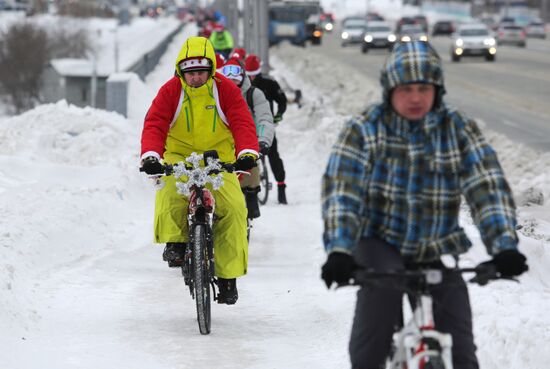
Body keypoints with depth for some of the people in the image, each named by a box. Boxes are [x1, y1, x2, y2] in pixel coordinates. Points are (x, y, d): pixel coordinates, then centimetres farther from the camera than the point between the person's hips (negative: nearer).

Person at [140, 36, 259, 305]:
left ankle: (228, 275, -11)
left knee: (233, 207, -20)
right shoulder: (170, 91, -7)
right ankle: (175, 241, -14)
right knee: (170, 192, -35)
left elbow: (243, 123, -16)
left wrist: (247, 153, -35)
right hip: (179, 154, 0)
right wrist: (150, 156, -33)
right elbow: (154, 124, -15)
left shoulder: (226, 90, -8)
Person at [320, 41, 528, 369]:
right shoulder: (364, 130, -7)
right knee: (384, 281, -35)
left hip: (434, 254, 2)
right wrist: (339, 251, -32)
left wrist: (505, 246, -27)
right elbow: (341, 192, -16)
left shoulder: (459, 129, -4)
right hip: (380, 244, -2)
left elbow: (488, 188, -12)